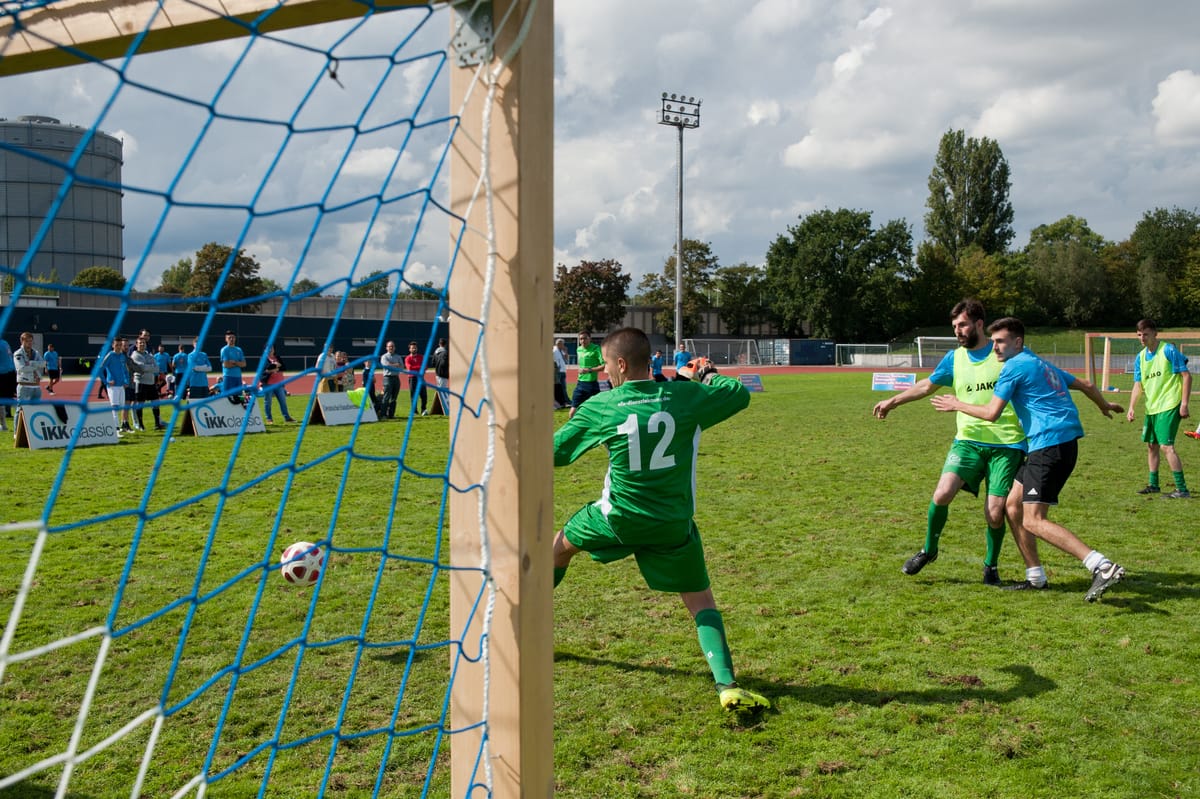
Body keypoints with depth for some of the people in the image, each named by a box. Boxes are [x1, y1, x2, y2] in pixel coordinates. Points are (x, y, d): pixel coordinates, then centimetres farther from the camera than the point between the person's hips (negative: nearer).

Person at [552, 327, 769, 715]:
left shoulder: (598, 407, -8)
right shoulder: (686, 396, -8)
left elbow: (555, 452, 3)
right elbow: (740, 394, 6)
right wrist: (708, 376, 24)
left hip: (617, 517, 0)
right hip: (673, 526, 0)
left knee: (561, 545, 29)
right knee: (701, 602, 10)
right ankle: (727, 685, -5)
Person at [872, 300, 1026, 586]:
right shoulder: (954, 358, 9)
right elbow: (927, 385, 23)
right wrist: (893, 401, 25)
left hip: (1006, 444, -2)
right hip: (968, 440, 3)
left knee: (995, 514, -6)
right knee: (942, 494, -17)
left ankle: (991, 565, 22)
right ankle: (929, 550, 9)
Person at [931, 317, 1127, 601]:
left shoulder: (1015, 366, -6)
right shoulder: (1042, 365, 22)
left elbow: (991, 413, -11)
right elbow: (1085, 385, 33)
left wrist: (957, 405, 4)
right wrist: (1104, 405, 53)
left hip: (1050, 445, -10)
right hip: (1064, 442, 10)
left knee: (1033, 520, -13)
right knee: (1014, 505, 14)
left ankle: (1103, 567, -21)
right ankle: (1035, 577, 18)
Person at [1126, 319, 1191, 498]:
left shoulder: (1169, 350, -11)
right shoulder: (1140, 357, 8)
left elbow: (1186, 376, -10)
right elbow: (1138, 385, 8)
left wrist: (1184, 403, -15)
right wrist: (1131, 408, -5)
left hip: (1169, 406, -8)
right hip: (1151, 408, 8)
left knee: (1166, 446, -14)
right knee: (1151, 445, 15)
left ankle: (1182, 489, -9)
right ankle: (1153, 484, 29)